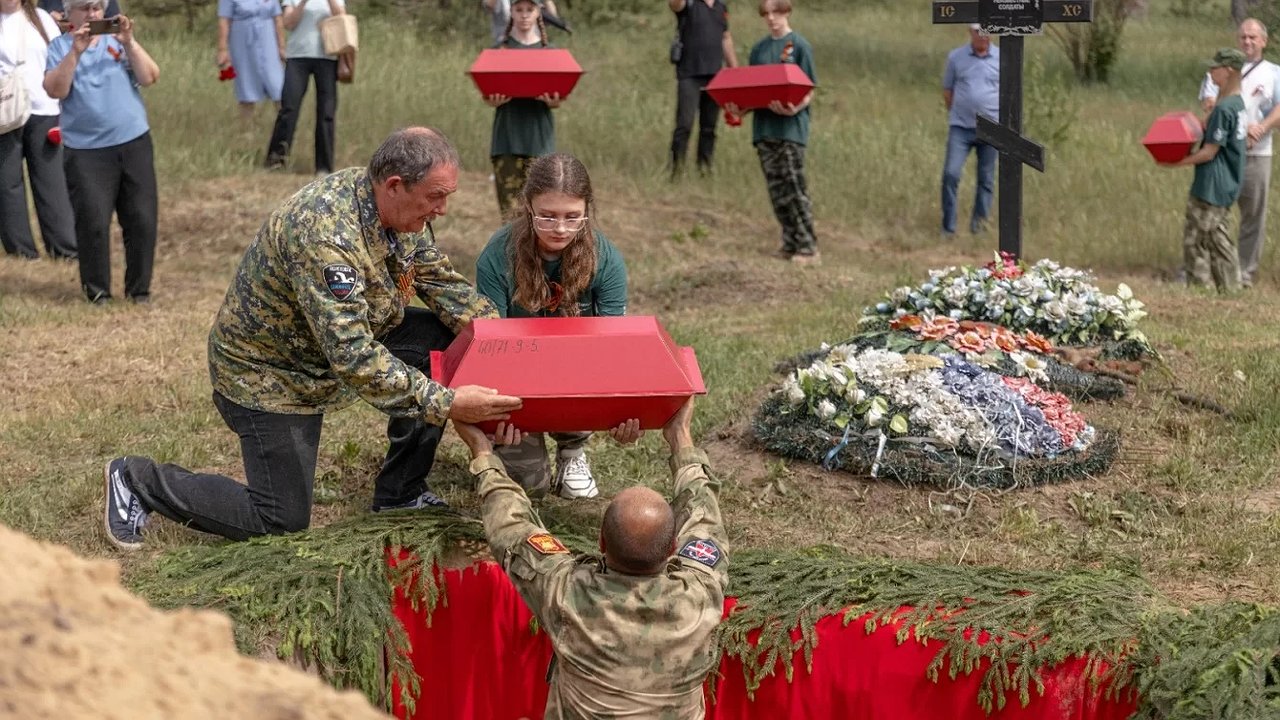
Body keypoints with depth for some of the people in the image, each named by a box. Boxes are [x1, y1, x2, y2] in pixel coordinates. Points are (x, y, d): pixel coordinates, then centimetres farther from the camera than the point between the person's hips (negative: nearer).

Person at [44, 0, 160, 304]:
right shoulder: (60, 46, 5)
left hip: (134, 143, 2)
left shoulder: (118, 40, 9)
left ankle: (139, 288, 15)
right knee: (93, 223, -7)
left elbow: (150, 78, -1)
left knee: (142, 219, 3)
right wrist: (76, 52, -18)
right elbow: (55, 90, -10)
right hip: (86, 151, -2)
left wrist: (129, 43, -12)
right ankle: (97, 290, 6)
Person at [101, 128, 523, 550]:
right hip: (265, 370, -8)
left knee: (440, 339, -8)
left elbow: (443, 283, 2)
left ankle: (401, 497, 5)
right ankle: (137, 481, 14)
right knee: (282, 523, -4)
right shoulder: (325, 234, -37)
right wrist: (445, 404, -40)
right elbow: (354, 359, -39)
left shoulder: (403, 208, -10)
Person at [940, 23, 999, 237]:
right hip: (960, 128, -1)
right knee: (951, 174, -11)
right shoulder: (956, 57, 3)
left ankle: (979, 224, 17)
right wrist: (955, 114, 9)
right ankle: (948, 228, -3)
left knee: (986, 179, 6)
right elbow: (947, 90, 12)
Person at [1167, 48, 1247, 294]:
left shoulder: (1223, 109, -20)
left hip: (1211, 188, -10)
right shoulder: (1237, 103, 8)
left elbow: (1209, 153, -18)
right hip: (1227, 186, 10)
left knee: (1195, 239, -2)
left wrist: (1178, 162, -13)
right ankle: (1230, 289, 19)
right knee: (1216, 238, 15)